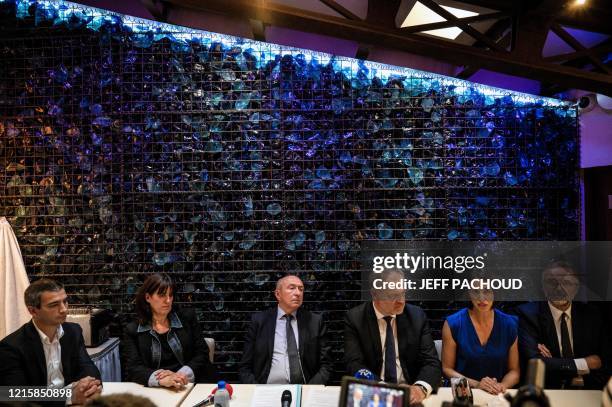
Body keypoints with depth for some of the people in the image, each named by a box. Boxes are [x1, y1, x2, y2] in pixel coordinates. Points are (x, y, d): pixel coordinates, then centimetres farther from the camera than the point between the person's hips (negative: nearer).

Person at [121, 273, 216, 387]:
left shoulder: (187, 317, 8)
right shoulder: (132, 330, 6)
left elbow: (202, 354, 5)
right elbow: (133, 368, -4)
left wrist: (180, 375, -13)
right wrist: (161, 380, -23)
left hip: (191, 386, 0)